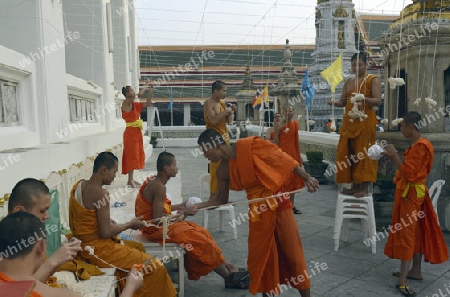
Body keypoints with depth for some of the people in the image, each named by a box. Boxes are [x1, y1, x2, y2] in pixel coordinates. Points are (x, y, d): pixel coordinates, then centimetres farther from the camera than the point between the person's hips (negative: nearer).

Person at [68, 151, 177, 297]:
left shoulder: (78, 185, 4)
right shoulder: (100, 193, -24)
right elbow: (106, 232, -23)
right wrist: (130, 224, -9)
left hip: (84, 244, 10)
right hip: (97, 249, -10)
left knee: (137, 247, 27)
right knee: (154, 267, -9)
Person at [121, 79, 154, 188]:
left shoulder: (134, 104, 12)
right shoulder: (125, 103, -11)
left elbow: (148, 103, 15)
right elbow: (139, 94, -22)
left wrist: (150, 90, 7)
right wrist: (146, 85, -8)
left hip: (136, 132, 8)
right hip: (130, 132, -8)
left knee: (135, 155, 10)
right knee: (131, 155, -8)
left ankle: (131, 179, 16)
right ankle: (130, 180, -4)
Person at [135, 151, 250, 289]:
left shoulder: (155, 182, 6)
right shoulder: (159, 186, -24)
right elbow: (157, 218, -27)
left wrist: (179, 206, 9)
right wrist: (179, 216, -15)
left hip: (161, 225, 10)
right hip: (156, 228, -10)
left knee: (202, 232, 7)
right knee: (200, 241, -9)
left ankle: (228, 267, 10)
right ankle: (229, 277, 5)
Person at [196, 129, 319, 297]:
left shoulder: (249, 146, -17)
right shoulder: (223, 170, -2)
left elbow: (282, 158, -13)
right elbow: (222, 198, 9)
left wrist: (307, 177, -15)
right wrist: (197, 206, -3)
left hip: (279, 203, -4)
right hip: (258, 210, 4)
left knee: (292, 251, 5)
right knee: (260, 255, 9)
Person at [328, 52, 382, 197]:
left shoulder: (373, 79, 2)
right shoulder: (349, 82, 17)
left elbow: (378, 101, -8)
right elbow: (343, 101, 14)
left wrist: (364, 99, -27)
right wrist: (335, 102, -8)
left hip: (365, 121, -5)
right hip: (349, 121, 6)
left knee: (363, 153, -6)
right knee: (348, 153, 3)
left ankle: (364, 188, 1)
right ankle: (355, 185, 12)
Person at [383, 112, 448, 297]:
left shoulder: (420, 146, -20)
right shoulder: (417, 145, 11)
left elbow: (409, 173, -25)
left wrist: (394, 156, -20)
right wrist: (392, 157, 7)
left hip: (410, 194, -10)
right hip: (412, 193, 10)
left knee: (406, 234, -8)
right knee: (415, 232, 17)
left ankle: (402, 282, -3)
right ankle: (416, 271, 29)